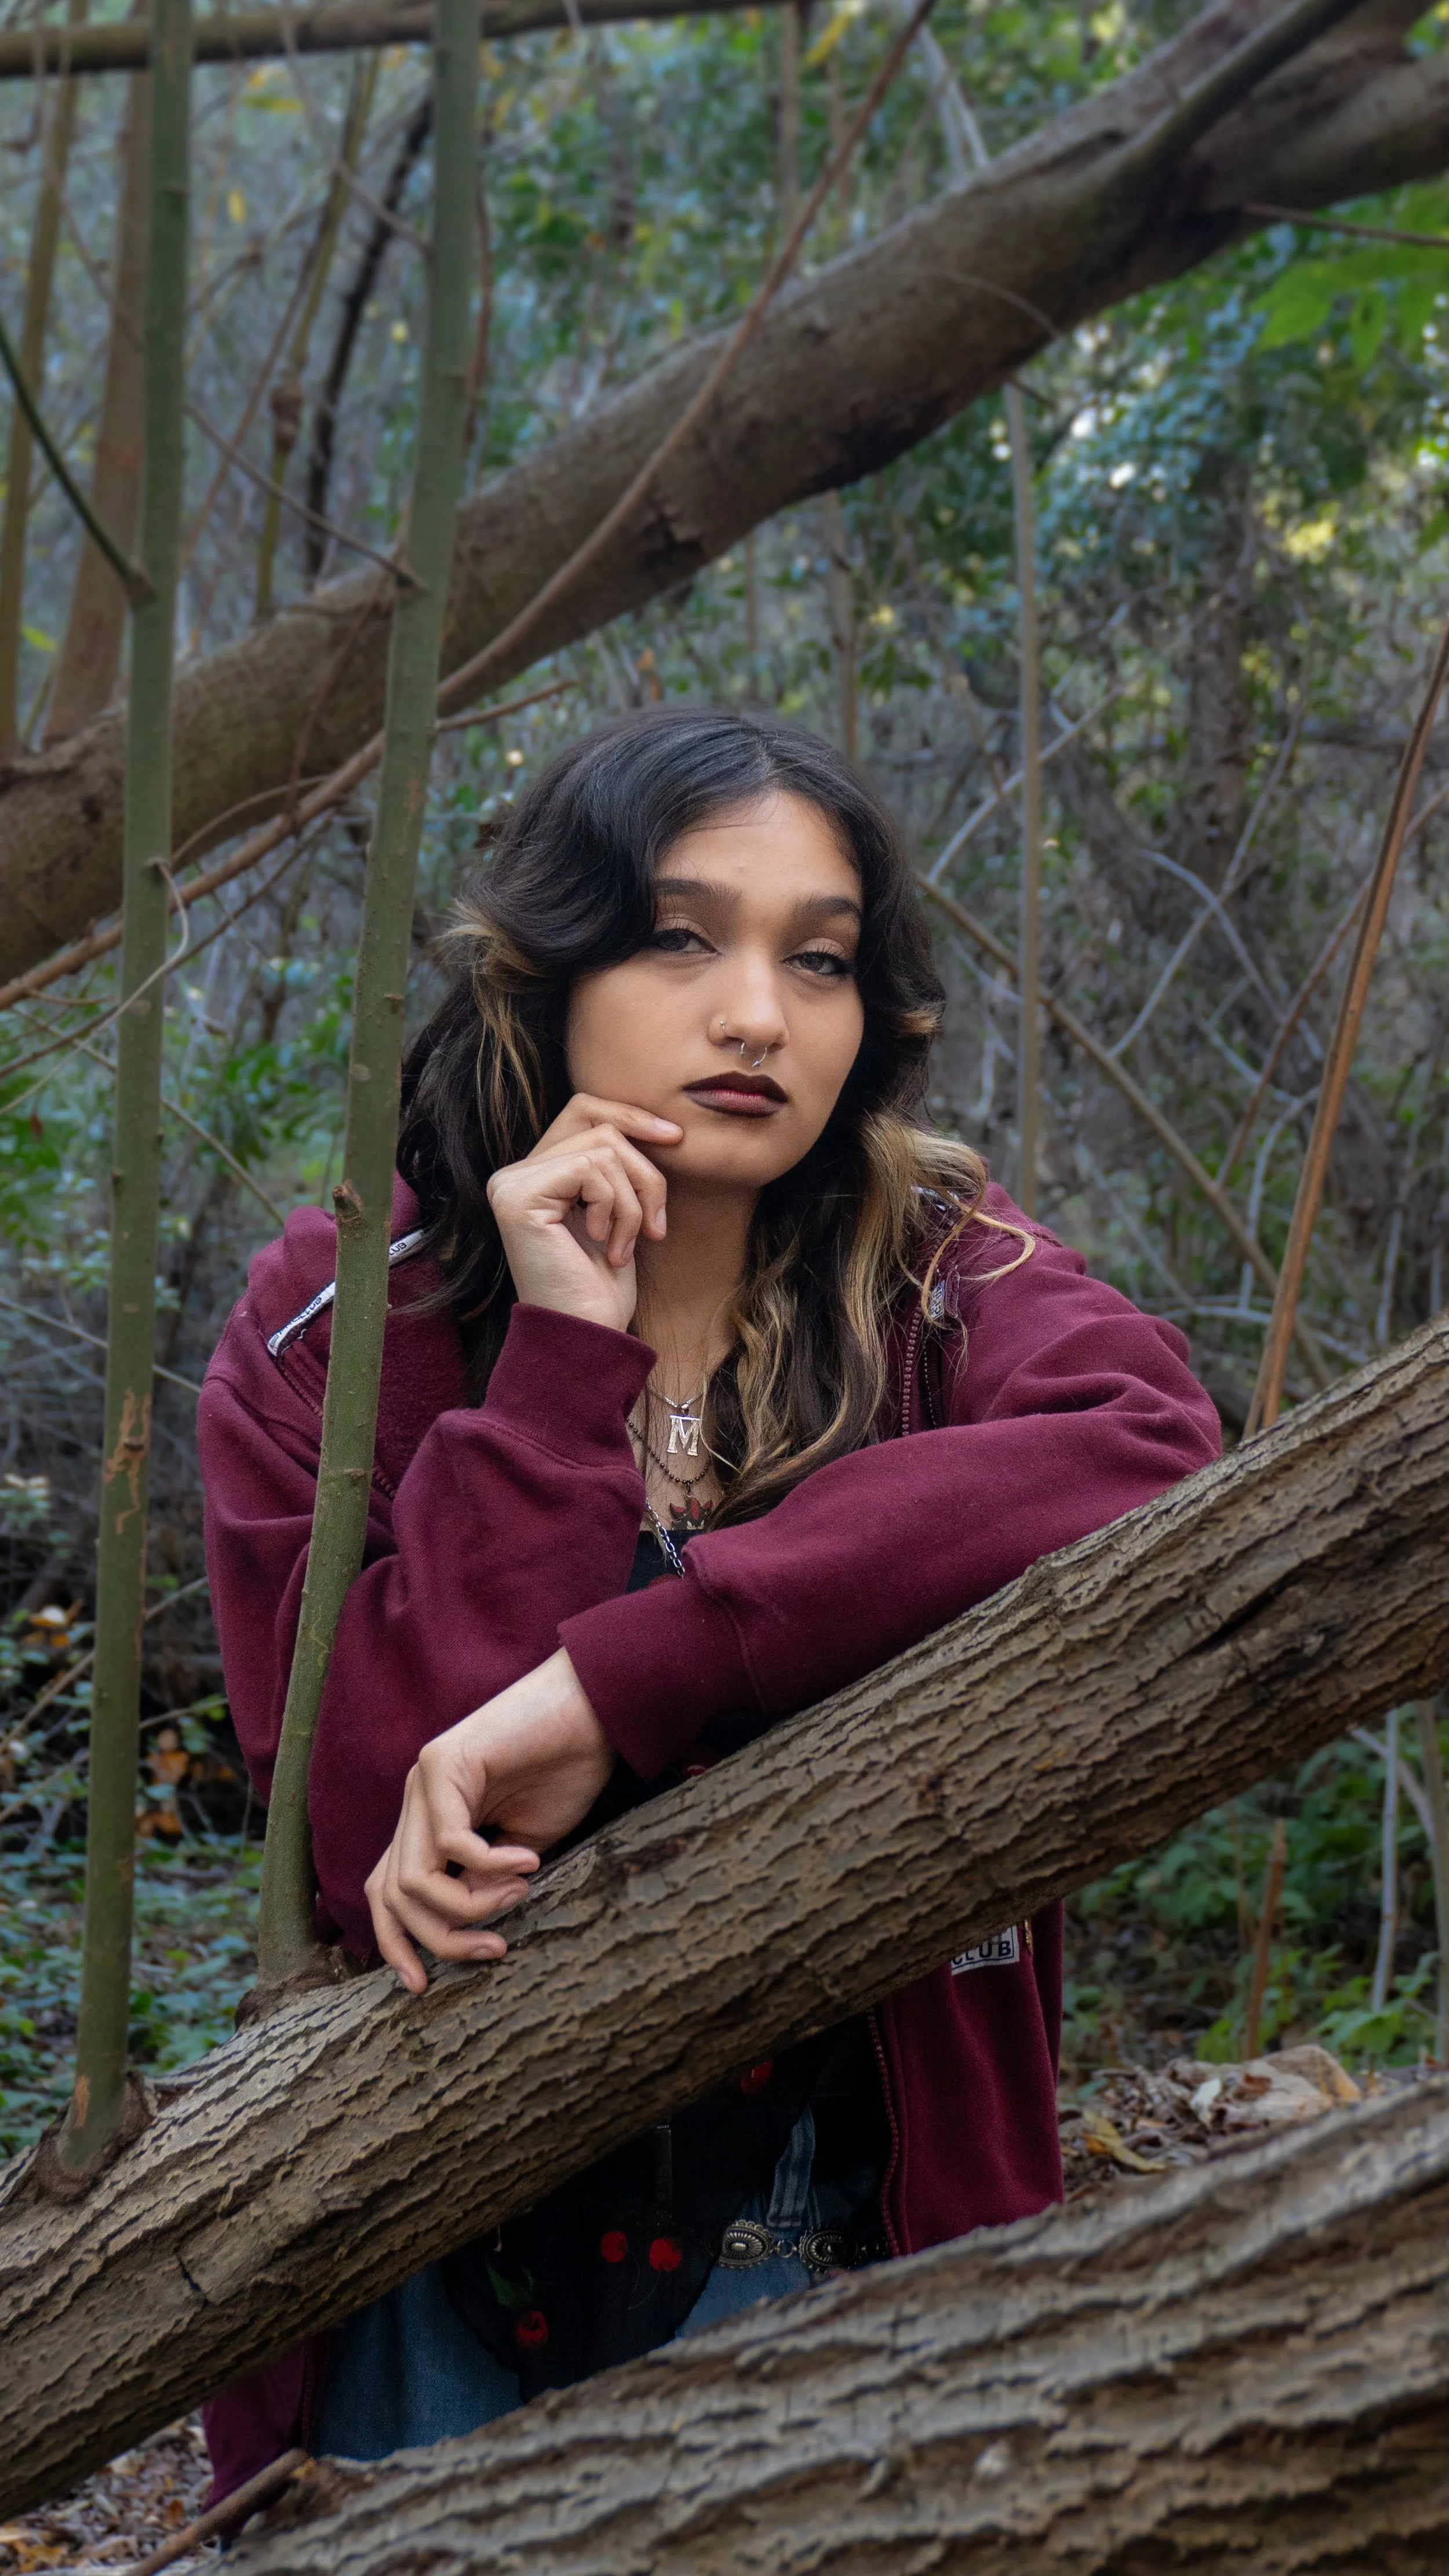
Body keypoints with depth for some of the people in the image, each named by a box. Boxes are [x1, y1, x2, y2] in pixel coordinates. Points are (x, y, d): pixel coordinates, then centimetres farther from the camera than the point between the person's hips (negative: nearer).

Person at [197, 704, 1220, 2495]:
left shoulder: (945, 1285, -7)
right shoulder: (335, 1334, -8)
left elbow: (1150, 1455, -32)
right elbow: (381, 1840, -19)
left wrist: (612, 1683, -36)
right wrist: (562, 1356, -22)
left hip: (811, 2259, 0)